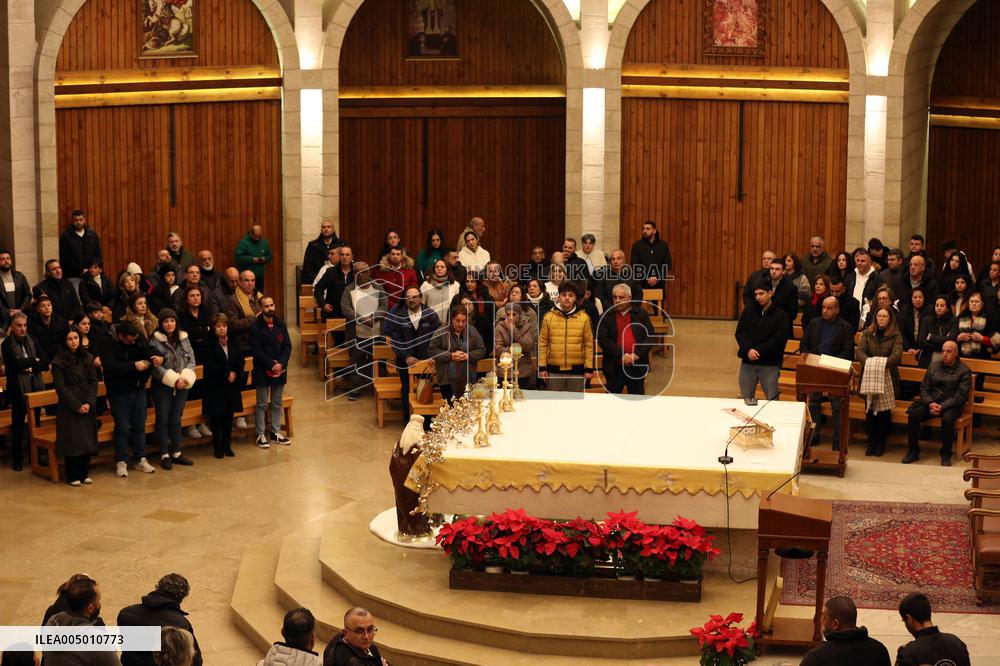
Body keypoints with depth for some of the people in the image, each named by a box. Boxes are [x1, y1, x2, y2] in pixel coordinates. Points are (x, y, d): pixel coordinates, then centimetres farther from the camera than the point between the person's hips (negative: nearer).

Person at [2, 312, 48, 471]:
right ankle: (17, 458, 15)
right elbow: (17, 362, -19)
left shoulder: (32, 340, 6)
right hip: (18, 389, -3)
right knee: (18, 424, 5)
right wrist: (34, 361, -6)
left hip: (35, 386, 3)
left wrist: (30, 367, -13)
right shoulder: (7, 344, -5)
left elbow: (46, 362, 0)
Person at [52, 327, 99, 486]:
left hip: (87, 406, 4)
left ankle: (85, 473, 13)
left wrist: (89, 403, -8)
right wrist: (76, 406, -13)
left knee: (87, 439, 3)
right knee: (72, 440, -3)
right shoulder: (59, 361, -4)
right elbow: (60, 387, -7)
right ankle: (73, 476, 6)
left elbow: (94, 381, 5)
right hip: (69, 406, -4)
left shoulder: (87, 358, 9)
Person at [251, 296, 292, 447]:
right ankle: (260, 435, 9)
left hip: (280, 370, 4)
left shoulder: (280, 325, 4)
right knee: (262, 404, 3)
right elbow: (256, 350, -13)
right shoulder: (255, 327, -10)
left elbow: (287, 346, 2)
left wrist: (281, 364, -13)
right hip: (262, 371, -4)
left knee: (277, 403, 12)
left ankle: (276, 432, 21)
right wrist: (272, 364, -18)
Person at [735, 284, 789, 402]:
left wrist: (758, 351, -16)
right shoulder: (748, 312, 8)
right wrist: (748, 350, -18)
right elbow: (740, 333, 0)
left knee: (772, 400, -2)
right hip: (747, 363, 3)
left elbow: (779, 339, -10)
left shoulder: (781, 315, -1)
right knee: (745, 399, 8)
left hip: (770, 364, -3)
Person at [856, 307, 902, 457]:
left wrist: (884, 363, -29)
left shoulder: (896, 335, 3)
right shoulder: (867, 333, 10)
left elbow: (897, 355, -11)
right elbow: (859, 351, -4)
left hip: (887, 378, -1)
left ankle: (881, 443, 7)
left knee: (884, 411, -5)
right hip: (869, 377, 2)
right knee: (870, 411, -4)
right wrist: (868, 361, -25)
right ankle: (871, 443, 6)